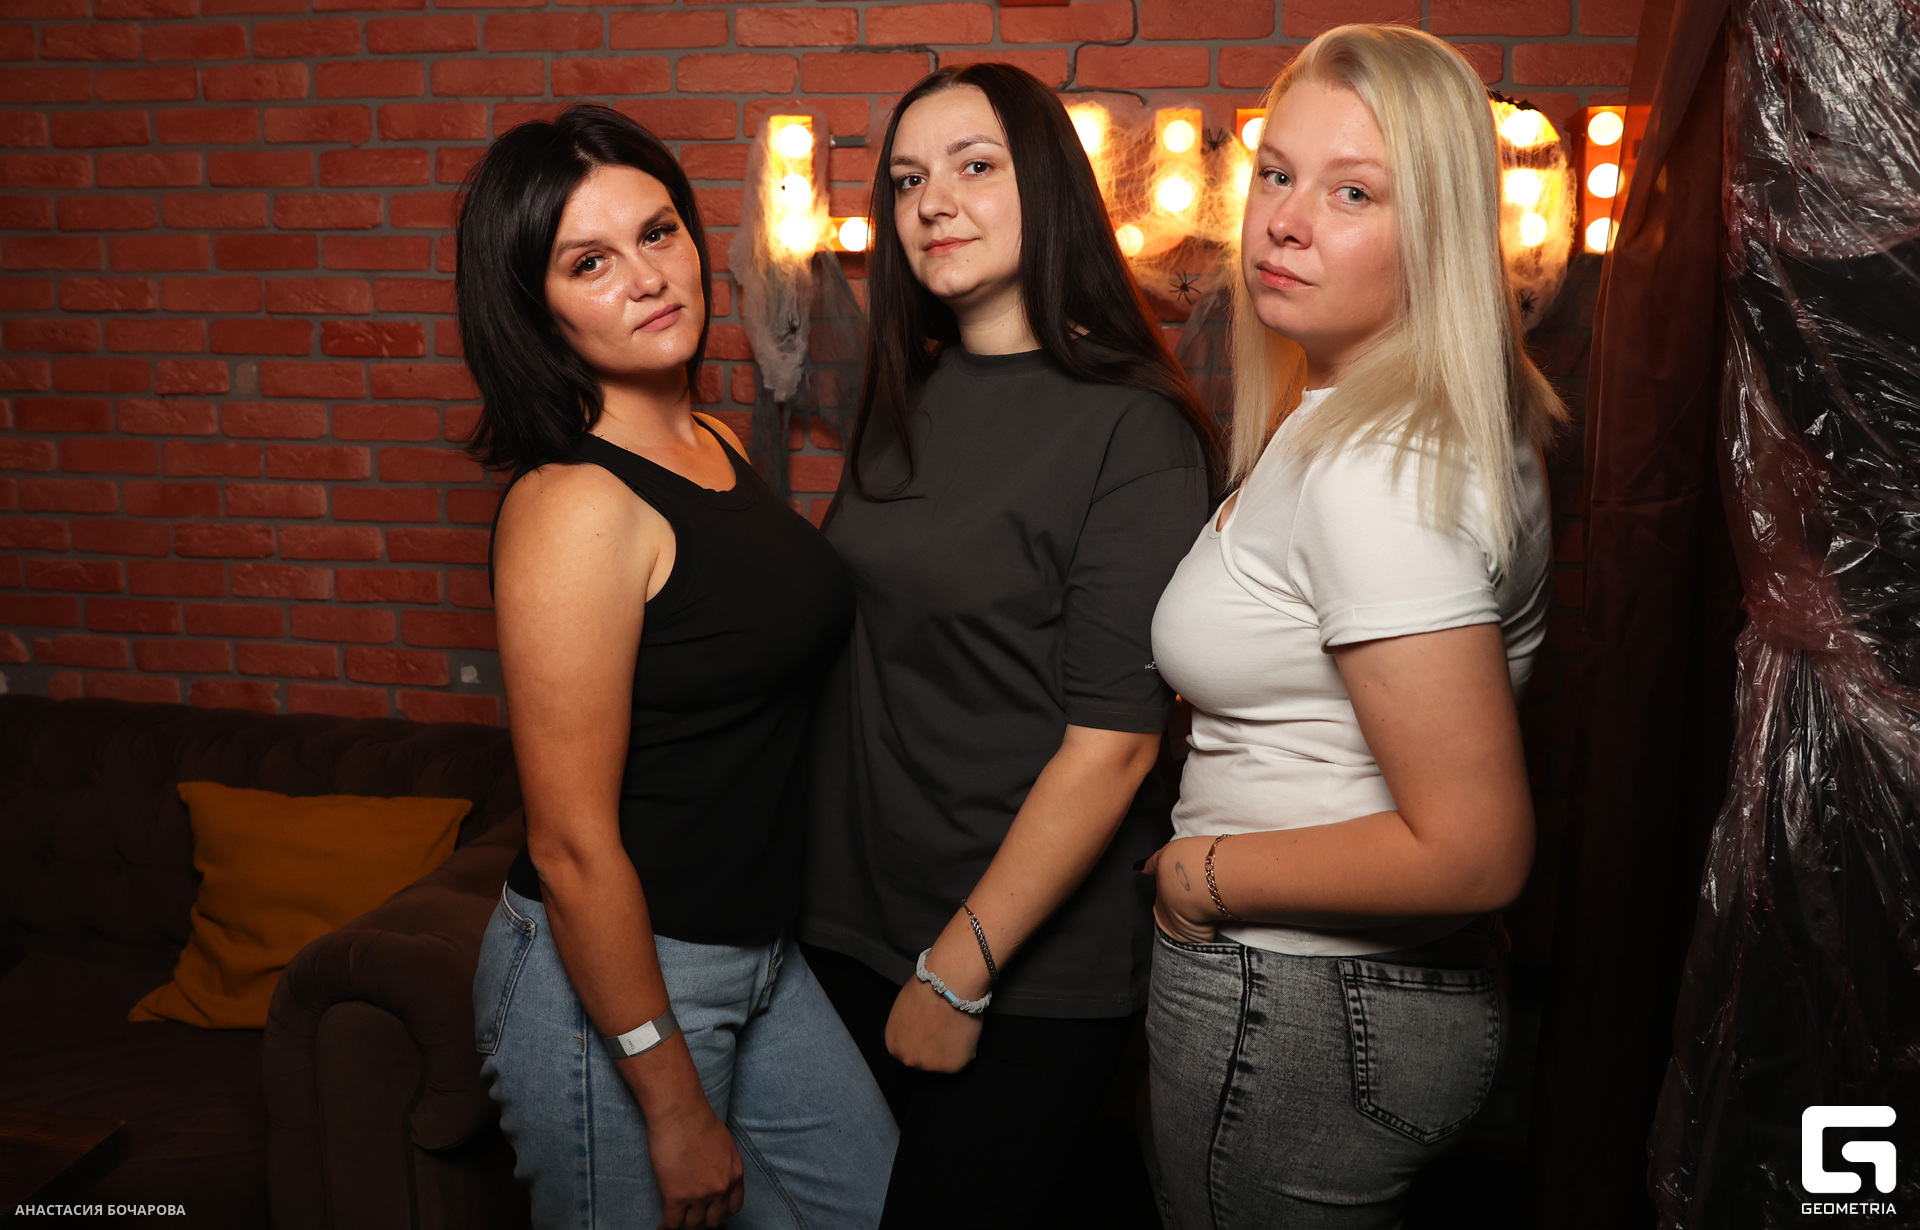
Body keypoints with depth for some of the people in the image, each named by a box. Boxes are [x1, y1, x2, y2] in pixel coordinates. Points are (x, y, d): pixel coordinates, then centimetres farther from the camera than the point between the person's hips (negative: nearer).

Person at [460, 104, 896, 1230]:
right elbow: (573, 849, -22)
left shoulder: (720, 447, 4)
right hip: (609, 981, -8)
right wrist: (676, 1107, -15)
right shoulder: (575, 505, -22)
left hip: (757, 955, 8)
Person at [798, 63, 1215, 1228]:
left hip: (1035, 965, -6)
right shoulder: (906, 399, 5)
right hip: (855, 917, 6)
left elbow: (1113, 740, -19)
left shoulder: (1130, 427, -15)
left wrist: (961, 969, -15)